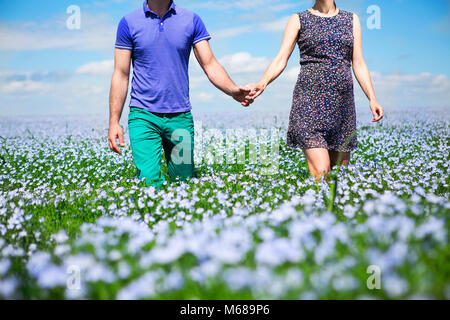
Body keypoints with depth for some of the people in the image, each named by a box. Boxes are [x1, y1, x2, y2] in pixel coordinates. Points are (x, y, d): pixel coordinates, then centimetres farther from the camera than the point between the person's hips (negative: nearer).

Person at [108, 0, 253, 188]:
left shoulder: (192, 21, 6)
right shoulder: (129, 23, 3)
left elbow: (210, 64, 2)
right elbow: (121, 75, 3)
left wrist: (233, 90, -17)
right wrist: (114, 122, -3)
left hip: (181, 116, 2)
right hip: (143, 116, -2)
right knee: (150, 184, -15)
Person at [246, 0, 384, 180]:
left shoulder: (351, 19, 17)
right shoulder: (299, 20, 9)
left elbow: (359, 64, 13)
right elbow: (280, 60, 0)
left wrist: (372, 98, 1)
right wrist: (262, 84, -19)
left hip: (343, 102, 4)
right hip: (310, 98, -3)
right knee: (320, 174, -17)